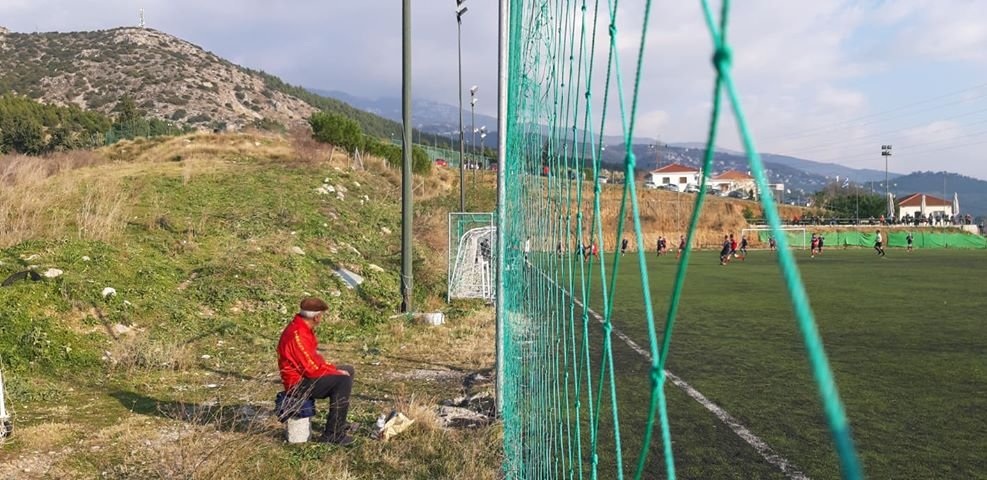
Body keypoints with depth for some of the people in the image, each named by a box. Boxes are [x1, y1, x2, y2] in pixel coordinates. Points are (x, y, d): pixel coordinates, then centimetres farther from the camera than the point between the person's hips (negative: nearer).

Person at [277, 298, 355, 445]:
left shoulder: (302, 328, 7)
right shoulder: (298, 335, -26)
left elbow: (314, 358, 14)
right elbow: (312, 368, -25)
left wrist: (333, 368, 2)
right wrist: (335, 371, -12)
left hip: (305, 375, 11)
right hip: (298, 384, -11)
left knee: (348, 371, 16)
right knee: (343, 381, -25)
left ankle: (338, 422, 22)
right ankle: (332, 435, -19)